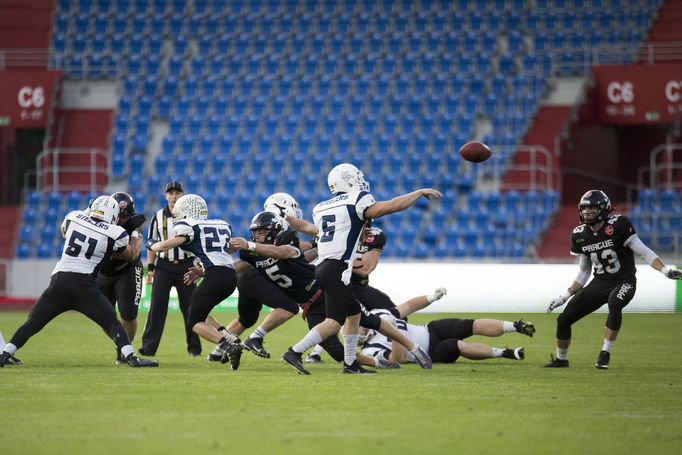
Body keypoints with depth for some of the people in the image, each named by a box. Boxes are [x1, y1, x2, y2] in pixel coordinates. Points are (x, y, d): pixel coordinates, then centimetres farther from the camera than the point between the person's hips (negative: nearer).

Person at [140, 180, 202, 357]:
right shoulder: (158, 217, 3)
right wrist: (150, 268, 6)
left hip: (186, 265, 0)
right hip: (164, 266, 0)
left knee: (189, 306, 2)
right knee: (157, 305, -7)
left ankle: (194, 347, 11)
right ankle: (149, 346, -5)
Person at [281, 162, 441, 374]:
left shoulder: (320, 209, 17)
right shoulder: (355, 202, -4)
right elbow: (392, 206, -9)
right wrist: (420, 192, 3)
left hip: (322, 267, 9)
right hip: (337, 271, -9)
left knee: (354, 314, 19)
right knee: (334, 322, -10)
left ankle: (350, 363, 21)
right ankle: (294, 353, -18)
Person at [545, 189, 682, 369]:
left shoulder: (618, 225, -14)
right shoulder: (580, 235, 3)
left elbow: (643, 252, -12)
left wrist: (666, 271, -24)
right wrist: (564, 297, 11)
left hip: (623, 282, -6)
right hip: (599, 283, 6)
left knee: (614, 302, -40)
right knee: (563, 320, 0)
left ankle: (605, 354, -29)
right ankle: (561, 359, 25)